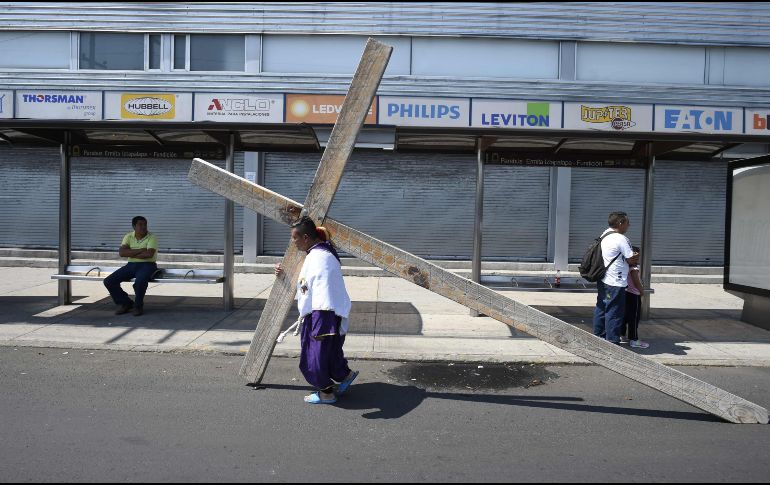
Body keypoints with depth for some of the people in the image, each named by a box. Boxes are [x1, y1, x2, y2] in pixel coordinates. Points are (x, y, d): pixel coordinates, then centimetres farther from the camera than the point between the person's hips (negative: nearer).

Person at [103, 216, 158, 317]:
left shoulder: (151, 237, -7)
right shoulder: (128, 237, 5)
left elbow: (149, 254, -23)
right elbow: (121, 253, -9)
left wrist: (131, 254, -11)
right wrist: (140, 250, -17)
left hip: (147, 265, -5)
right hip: (131, 265, 5)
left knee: (140, 282, -37)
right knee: (109, 281, -9)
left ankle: (138, 305, -8)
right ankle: (125, 303, 10)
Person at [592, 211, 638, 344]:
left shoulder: (605, 234, 8)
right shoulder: (621, 239, -18)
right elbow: (632, 260, -12)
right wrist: (636, 258, 9)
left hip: (603, 280, 9)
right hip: (615, 284, -9)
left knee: (601, 309, 17)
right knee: (614, 313, 0)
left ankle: (598, 336, 27)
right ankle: (612, 341, 6)